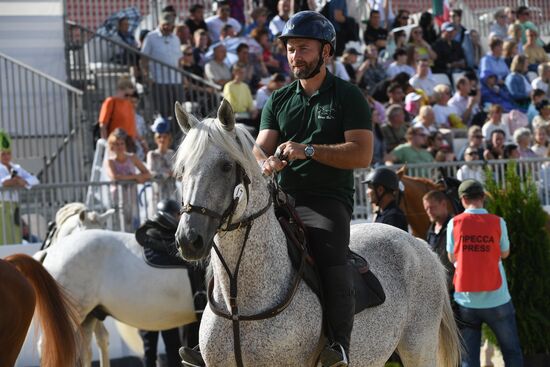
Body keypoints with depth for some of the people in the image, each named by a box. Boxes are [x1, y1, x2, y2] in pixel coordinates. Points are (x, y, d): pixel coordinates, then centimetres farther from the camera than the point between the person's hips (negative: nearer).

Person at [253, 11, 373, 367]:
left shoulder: (348, 96, 4)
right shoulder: (279, 100, 18)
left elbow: (362, 154, -7)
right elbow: (261, 148, 10)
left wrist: (307, 150, -16)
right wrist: (266, 162, -15)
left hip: (328, 201, -5)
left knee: (332, 257, -32)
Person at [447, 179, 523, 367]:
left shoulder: (454, 223, -3)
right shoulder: (498, 222, -5)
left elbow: (452, 258, 5)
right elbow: (505, 253, 7)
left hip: (466, 300, 1)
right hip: (497, 300, -1)